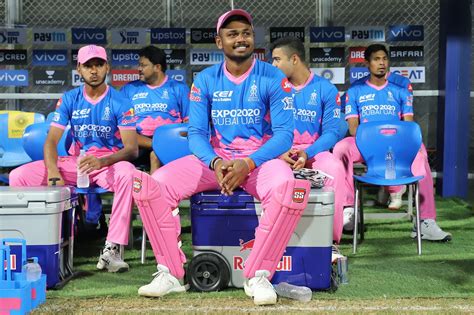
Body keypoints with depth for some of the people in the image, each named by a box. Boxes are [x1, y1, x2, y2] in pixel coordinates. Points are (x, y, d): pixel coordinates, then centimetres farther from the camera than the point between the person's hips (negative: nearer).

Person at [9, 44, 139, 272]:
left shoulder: (119, 103, -4)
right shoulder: (69, 100, 5)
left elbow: (131, 148, -14)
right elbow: (51, 141, -1)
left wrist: (101, 161, -35)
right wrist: (53, 173, -23)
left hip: (109, 162, -3)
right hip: (74, 163, 4)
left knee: (127, 173, -40)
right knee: (18, 176, -15)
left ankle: (111, 249, -37)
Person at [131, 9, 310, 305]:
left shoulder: (274, 78, -3)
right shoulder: (205, 80, 5)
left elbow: (284, 133, -10)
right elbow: (196, 133, 1)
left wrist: (247, 164, -25)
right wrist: (215, 163, -21)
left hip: (261, 157, -2)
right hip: (214, 157, 3)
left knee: (290, 189, -38)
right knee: (149, 185, -20)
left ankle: (258, 276, -22)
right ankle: (170, 274, -9)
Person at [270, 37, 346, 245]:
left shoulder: (326, 89, 2)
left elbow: (331, 132, -3)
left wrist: (307, 154, -21)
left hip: (314, 151, -1)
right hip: (280, 152, 1)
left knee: (335, 168, -34)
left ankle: (332, 239, -24)